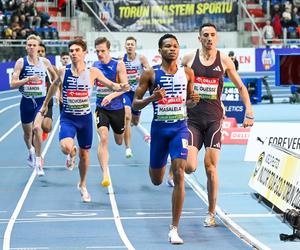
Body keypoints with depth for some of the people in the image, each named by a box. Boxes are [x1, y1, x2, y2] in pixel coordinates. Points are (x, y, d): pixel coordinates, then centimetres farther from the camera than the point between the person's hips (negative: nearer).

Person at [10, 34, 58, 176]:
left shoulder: (45, 62, -1)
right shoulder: (21, 62, -5)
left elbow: (54, 75, 20)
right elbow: (13, 84, -11)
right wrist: (28, 79, -23)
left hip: (41, 101, -1)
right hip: (26, 101, 1)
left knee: (36, 127, -24)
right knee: (27, 132, 16)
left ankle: (38, 161, -17)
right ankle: (31, 152, 48)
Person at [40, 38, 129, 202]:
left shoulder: (92, 72, -8)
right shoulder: (63, 71, -6)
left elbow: (111, 85, -2)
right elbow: (54, 85, 14)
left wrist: (120, 87, -25)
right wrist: (45, 104, 23)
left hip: (85, 118, 1)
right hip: (68, 118, -1)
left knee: (84, 153, 14)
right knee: (66, 147, -28)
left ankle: (82, 185, 39)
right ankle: (72, 154, 12)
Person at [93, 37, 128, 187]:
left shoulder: (118, 65, -10)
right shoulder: (95, 66, 2)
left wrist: (111, 96, -30)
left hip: (117, 108, -1)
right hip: (101, 108, 1)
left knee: (119, 141, 18)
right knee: (103, 138, -21)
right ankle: (105, 174, -26)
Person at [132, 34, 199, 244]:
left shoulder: (187, 73, 4)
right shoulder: (151, 74, -2)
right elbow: (135, 103, -1)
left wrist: (193, 100, -6)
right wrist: (152, 98, -19)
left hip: (180, 127, 0)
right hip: (159, 128, 0)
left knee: (179, 175, -16)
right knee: (156, 180, 13)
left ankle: (174, 229, -12)